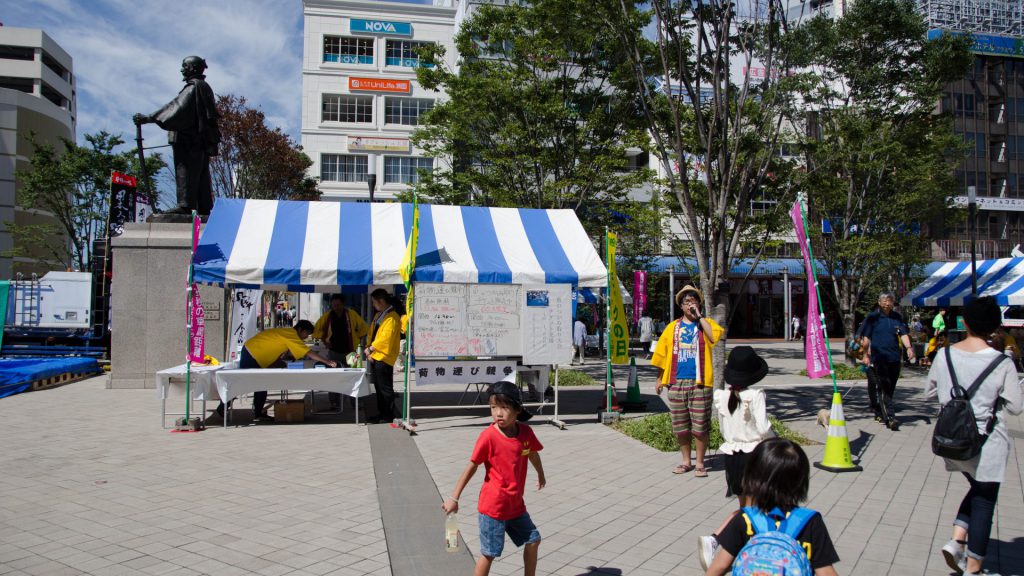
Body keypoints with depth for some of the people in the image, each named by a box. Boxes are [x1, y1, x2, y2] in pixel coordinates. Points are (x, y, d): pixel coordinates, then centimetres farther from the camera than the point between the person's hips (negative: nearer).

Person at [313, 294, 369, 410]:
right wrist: (325, 341, 3)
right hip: (333, 352, 0)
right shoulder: (327, 316, -4)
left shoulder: (352, 314, -6)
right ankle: (334, 403, 5)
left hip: (349, 351, 0)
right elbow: (317, 329, 9)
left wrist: (358, 341, -1)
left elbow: (363, 328, 4)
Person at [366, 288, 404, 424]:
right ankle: (382, 413, 21)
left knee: (385, 388, -5)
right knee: (379, 387, 14)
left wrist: (370, 348, -13)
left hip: (384, 357, -9)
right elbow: (372, 334, 17)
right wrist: (369, 350, 4)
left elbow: (385, 338, -21)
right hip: (375, 356, 9)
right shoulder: (378, 315, 16)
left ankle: (390, 415, 2)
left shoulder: (392, 317, -14)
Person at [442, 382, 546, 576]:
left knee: (533, 540, 17)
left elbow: (533, 453, 15)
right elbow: (472, 467, -14)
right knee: (489, 553, 0)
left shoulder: (525, 431, -6)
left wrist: (540, 475, 32)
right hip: (493, 507, -6)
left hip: (516, 504, 6)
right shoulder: (488, 436, -20)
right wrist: (454, 498, -12)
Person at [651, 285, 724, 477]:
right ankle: (686, 462, 23)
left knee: (700, 426, -1)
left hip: (699, 382, -3)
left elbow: (715, 336, -19)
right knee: (680, 426, 9)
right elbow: (662, 353, 12)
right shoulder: (673, 327, 10)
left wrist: (698, 316, -14)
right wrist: (660, 379, 9)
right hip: (676, 382, 3)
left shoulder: (706, 323, 4)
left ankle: (700, 464, 12)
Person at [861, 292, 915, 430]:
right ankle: (890, 417, -13)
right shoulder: (873, 317, 1)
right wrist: (866, 354, -4)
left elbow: (903, 334, 6)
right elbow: (866, 337, 2)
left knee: (890, 388, 9)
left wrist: (908, 347, -11)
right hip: (878, 358, -4)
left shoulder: (897, 317, 12)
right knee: (883, 388, -10)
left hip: (895, 358, 5)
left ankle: (880, 413, 23)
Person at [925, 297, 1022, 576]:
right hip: (987, 442, -4)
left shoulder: (944, 355, -5)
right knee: (984, 501, 9)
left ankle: (956, 540, 10)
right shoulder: (1001, 363, -15)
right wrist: (992, 396, 8)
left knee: (977, 489, 25)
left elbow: (929, 390, 8)